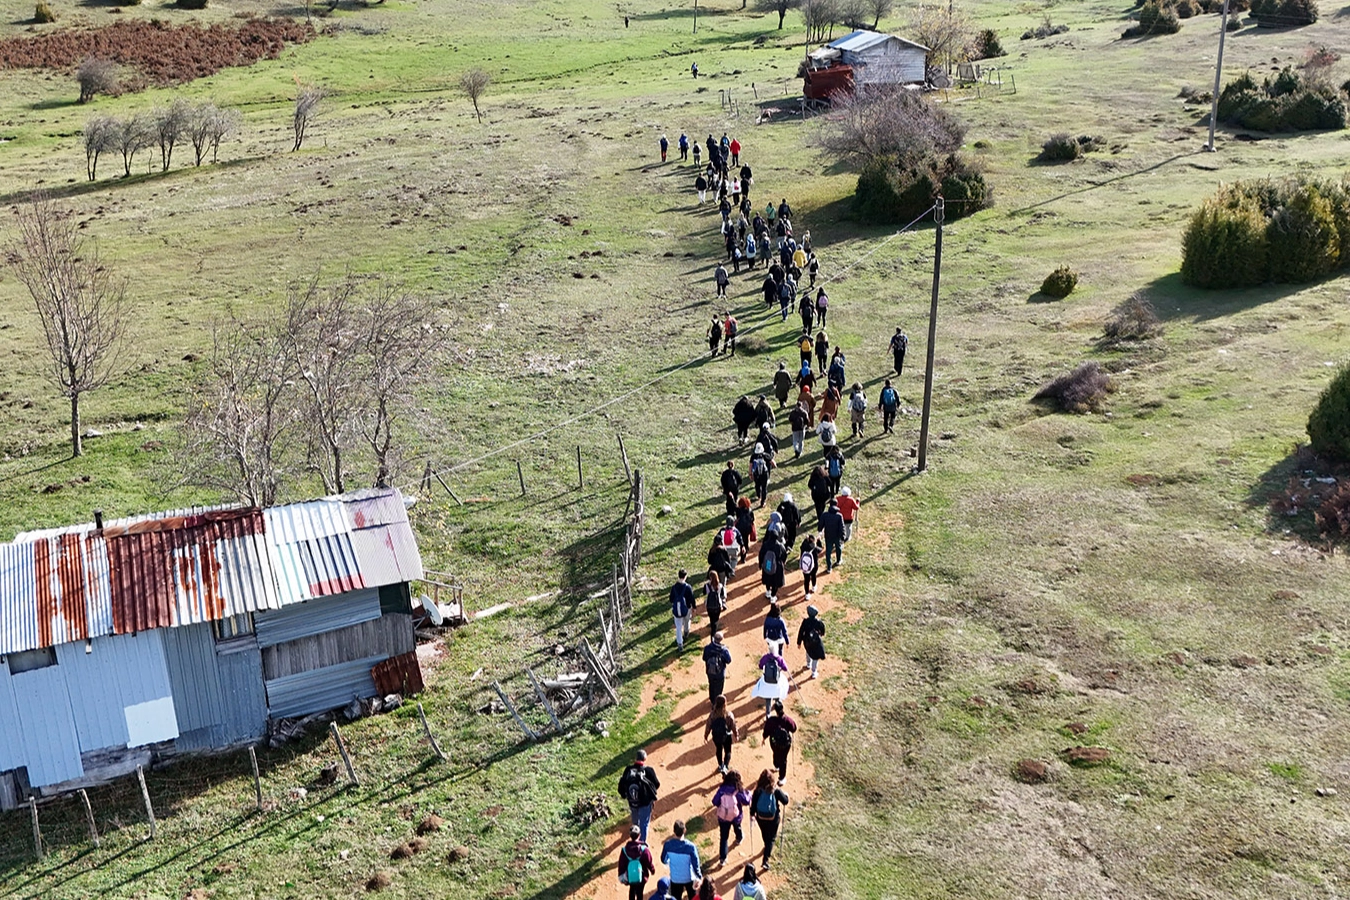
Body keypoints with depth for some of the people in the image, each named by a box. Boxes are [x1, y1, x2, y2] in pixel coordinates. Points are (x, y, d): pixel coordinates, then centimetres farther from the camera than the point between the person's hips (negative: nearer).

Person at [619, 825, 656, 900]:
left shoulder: (624, 850, -23)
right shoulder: (644, 849, -30)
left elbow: (621, 864, -10)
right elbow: (649, 863, -16)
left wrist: (621, 876, 7)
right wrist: (653, 870, 6)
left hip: (630, 877, 2)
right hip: (641, 877, -2)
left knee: (632, 890, 30)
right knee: (640, 893, 20)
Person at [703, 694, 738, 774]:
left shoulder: (712, 714, -22)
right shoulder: (729, 714, -26)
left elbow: (708, 726, -9)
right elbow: (733, 726, -12)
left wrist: (706, 735, 8)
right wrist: (736, 735, 6)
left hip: (716, 736, 2)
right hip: (727, 736, -2)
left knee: (719, 750, 27)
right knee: (727, 751, 22)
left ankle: (720, 766, 44)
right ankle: (725, 766, 7)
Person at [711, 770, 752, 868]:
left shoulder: (722, 788, -17)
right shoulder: (739, 790, -20)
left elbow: (715, 802, -14)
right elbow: (746, 801, -10)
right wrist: (748, 794, 8)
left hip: (722, 817, 0)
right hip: (736, 816, 0)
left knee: (724, 837, 10)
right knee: (737, 827, 35)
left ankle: (722, 858, 8)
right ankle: (739, 838, 64)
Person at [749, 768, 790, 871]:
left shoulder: (758, 791, -19)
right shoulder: (776, 791, -22)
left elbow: (753, 804, -10)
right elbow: (785, 802, -9)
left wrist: (752, 814, 9)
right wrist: (785, 794, 12)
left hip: (760, 818, 2)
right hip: (773, 819, -2)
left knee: (765, 835, 29)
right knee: (771, 838, 14)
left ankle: (768, 849, 57)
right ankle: (765, 861, 6)